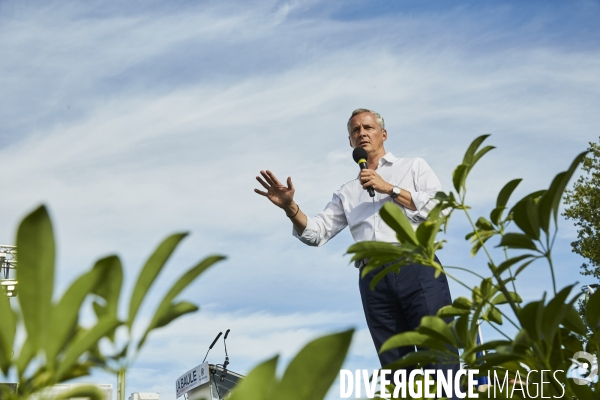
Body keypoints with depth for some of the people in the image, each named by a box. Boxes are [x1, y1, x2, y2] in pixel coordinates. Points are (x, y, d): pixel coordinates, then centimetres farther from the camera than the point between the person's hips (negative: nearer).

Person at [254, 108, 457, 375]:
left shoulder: (413, 167, 16)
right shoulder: (348, 192, 25)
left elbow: (440, 206, 1)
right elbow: (317, 233, 16)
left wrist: (389, 189, -3)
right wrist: (289, 207, -1)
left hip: (416, 266, -3)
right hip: (374, 279, 4)